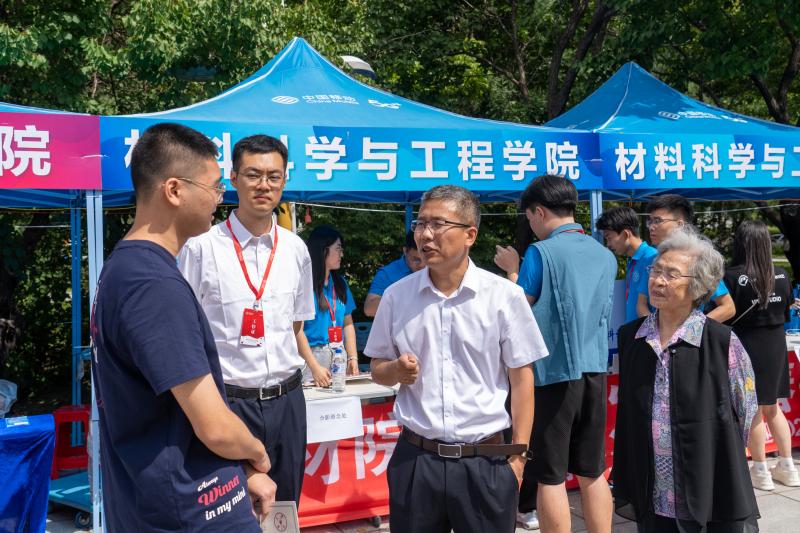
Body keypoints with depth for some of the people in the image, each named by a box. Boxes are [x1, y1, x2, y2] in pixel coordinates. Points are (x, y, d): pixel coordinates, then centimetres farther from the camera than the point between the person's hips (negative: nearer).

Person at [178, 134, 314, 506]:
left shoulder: (296, 250, 7)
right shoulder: (202, 248, -8)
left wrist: (285, 381, 9)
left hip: (286, 401, 4)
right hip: (228, 402, -4)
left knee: (285, 507, 15)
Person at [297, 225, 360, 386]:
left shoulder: (340, 282, 13)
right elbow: (297, 329, -12)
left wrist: (353, 358, 4)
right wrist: (315, 367, -17)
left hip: (339, 355, 6)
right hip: (311, 355, -6)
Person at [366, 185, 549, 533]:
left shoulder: (505, 296, -5)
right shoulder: (396, 296, 2)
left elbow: (521, 378, 0)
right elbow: (378, 370, 12)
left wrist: (518, 454, -1)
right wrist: (397, 370, -10)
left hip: (485, 461, -2)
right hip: (415, 459, 2)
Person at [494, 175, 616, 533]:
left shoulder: (541, 252, -11)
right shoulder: (605, 256, 8)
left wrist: (512, 270, 7)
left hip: (554, 371, -6)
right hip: (595, 370, 6)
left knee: (550, 477, 3)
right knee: (592, 473, 12)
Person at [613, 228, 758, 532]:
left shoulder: (722, 342, -9)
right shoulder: (630, 337, 3)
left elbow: (744, 416, -1)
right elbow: (625, 414, 9)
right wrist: (624, 490, 9)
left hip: (710, 495, -3)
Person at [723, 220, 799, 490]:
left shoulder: (732, 277, -17)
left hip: (748, 346, -5)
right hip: (776, 346, 5)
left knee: (753, 410, 7)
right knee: (772, 408, 18)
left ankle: (760, 472, 15)